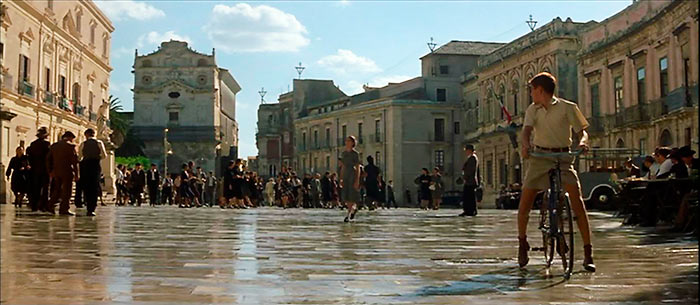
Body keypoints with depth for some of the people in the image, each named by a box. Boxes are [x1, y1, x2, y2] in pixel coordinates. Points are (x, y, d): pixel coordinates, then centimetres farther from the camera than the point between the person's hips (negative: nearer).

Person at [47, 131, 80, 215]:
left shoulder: (54, 145, 12)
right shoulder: (70, 146, -7)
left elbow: (48, 159, 13)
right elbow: (74, 161, -11)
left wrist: (50, 171, 17)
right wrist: (76, 174, -9)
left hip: (56, 171, 6)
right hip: (67, 172, -6)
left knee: (57, 189, 17)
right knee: (67, 190, 0)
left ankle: (50, 206, 9)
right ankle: (64, 209, -1)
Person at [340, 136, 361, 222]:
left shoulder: (355, 154, -6)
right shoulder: (343, 153, 11)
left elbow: (358, 168, -8)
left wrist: (357, 180, -15)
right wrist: (341, 179, 11)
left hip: (353, 176, -6)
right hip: (345, 176, 6)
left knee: (351, 196, -5)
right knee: (345, 196, 3)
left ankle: (348, 215, 1)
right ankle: (354, 208, 25)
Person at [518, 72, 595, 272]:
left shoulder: (567, 107, 0)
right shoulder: (533, 109, 8)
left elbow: (581, 130, -2)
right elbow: (527, 129, -8)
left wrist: (582, 142, -26)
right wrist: (525, 144, -30)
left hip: (563, 157, -3)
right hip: (539, 157, 3)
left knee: (576, 200, -16)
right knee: (524, 203, -3)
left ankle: (588, 253, -12)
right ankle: (522, 244, 19)